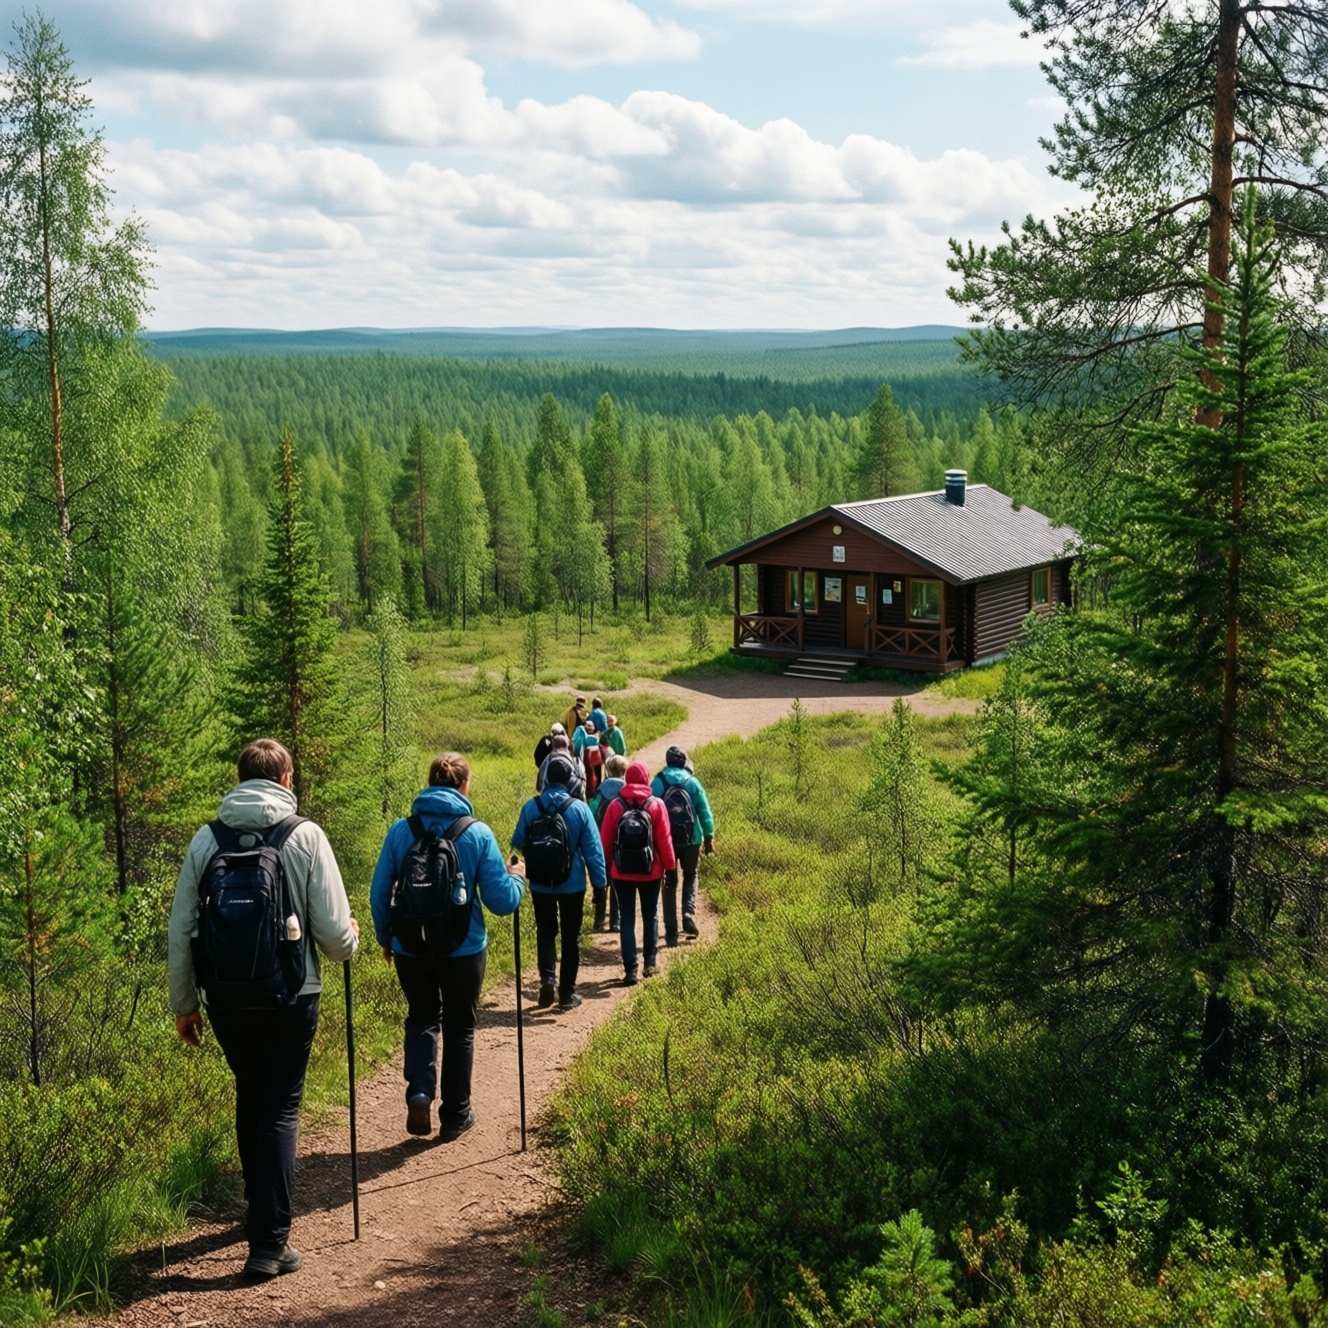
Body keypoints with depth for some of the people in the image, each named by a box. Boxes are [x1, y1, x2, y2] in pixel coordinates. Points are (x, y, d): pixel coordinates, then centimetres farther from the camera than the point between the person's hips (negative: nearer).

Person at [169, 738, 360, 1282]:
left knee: (250, 1098, 23)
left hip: (225, 998, 3)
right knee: (280, 1108, 6)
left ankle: (260, 1210, 37)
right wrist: (350, 940, 14)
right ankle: (269, 1241, 1)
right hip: (291, 997, -3)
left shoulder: (206, 839, 1)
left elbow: (180, 932, 3)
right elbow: (335, 933, -10)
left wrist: (183, 1004, 14)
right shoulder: (305, 836, -8)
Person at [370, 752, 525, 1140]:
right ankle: (455, 1115, 24)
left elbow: (379, 893, -2)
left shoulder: (400, 830, -6)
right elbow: (501, 901, -11)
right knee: (459, 1027, 17)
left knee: (421, 1018, 23)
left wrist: (385, 938, 14)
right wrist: (517, 878, 11)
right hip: (463, 949, -1)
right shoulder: (478, 834, -11)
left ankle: (419, 1092, 1)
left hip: (410, 947, 2)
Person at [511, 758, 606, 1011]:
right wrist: (599, 882, -2)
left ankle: (547, 976, -6)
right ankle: (567, 994, 13)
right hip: (572, 885, -1)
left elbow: (517, 843, 1)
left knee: (545, 932, 17)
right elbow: (593, 848, -10)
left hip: (540, 884, 1)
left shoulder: (531, 807, -8)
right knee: (571, 937, 11)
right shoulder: (579, 808, -11)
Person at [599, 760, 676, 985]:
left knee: (626, 919, 4)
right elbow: (664, 840, -6)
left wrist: (607, 866, 9)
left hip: (622, 873, 0)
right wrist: (670, 865, 4)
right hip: (650, 872, 0)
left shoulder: (616, 805, -5)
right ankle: (649, 962, 16)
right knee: (650, 916, 17)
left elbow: (605, 841, -2)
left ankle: (630, 970, -1)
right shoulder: (656, 805, -7)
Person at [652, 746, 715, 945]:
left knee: (669, 883, 11)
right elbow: (704, 811, -4)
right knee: (690, 877, 22)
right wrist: (709, 836, 4)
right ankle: (689, 914, -1)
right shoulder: (692, 782, -4)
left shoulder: (657, 783, -4)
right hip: (690, 839, 0)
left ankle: (671, 932, 8)